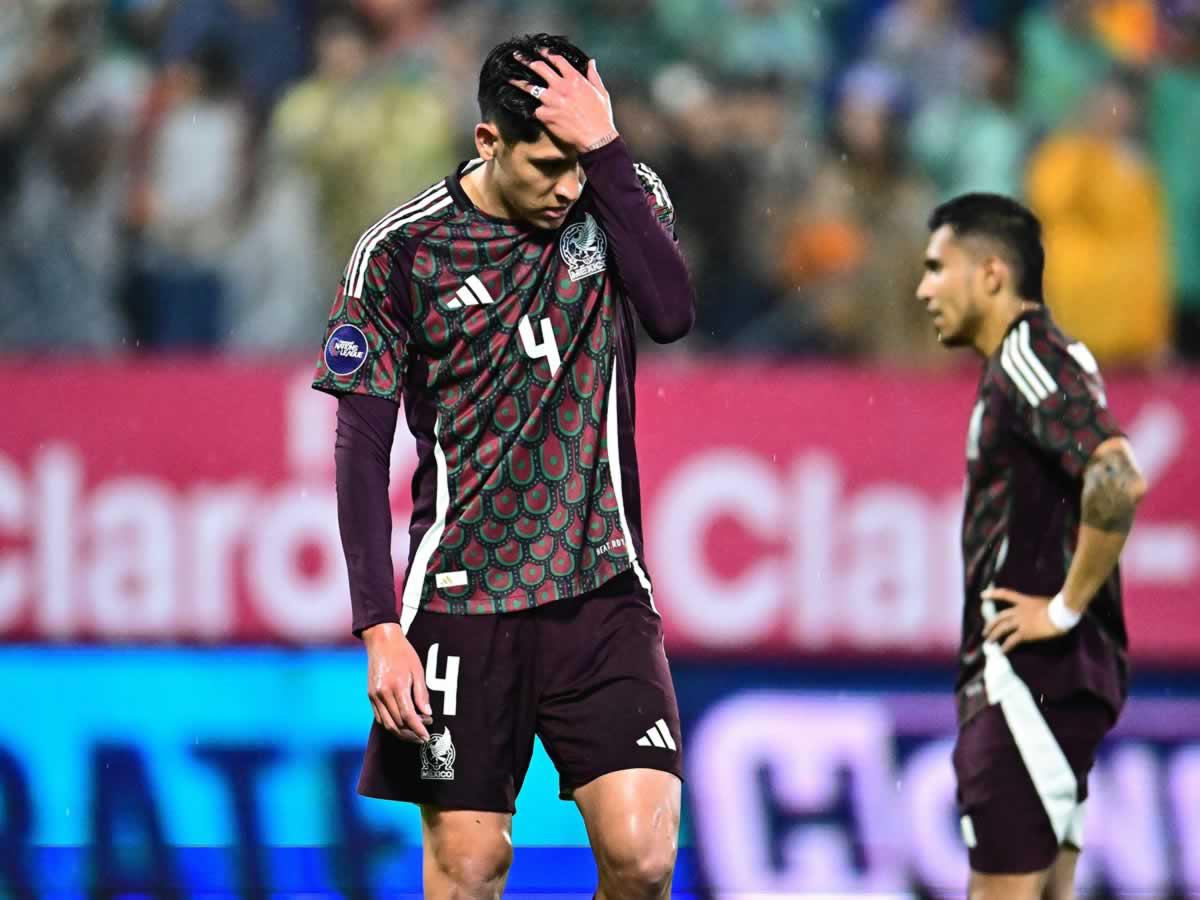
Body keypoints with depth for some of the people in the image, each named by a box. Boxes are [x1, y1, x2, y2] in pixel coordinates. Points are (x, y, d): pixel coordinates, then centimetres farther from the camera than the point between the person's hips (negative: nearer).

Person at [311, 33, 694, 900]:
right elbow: (362, 449, -4)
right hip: (464, 596, -1)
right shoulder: (401, 251, -5)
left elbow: (672, 311, -18)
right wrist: (379, 627, -11)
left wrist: (606, 149, -20)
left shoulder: (625, 199, 2)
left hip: (603, 591, 1)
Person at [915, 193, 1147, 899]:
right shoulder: (1020, 361, 17)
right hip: (1041, 676, 10)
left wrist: (1066, 607, -19)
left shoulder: (1029, 357, -13)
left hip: (1033, 676, -10)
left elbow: (1116, 480, -27)